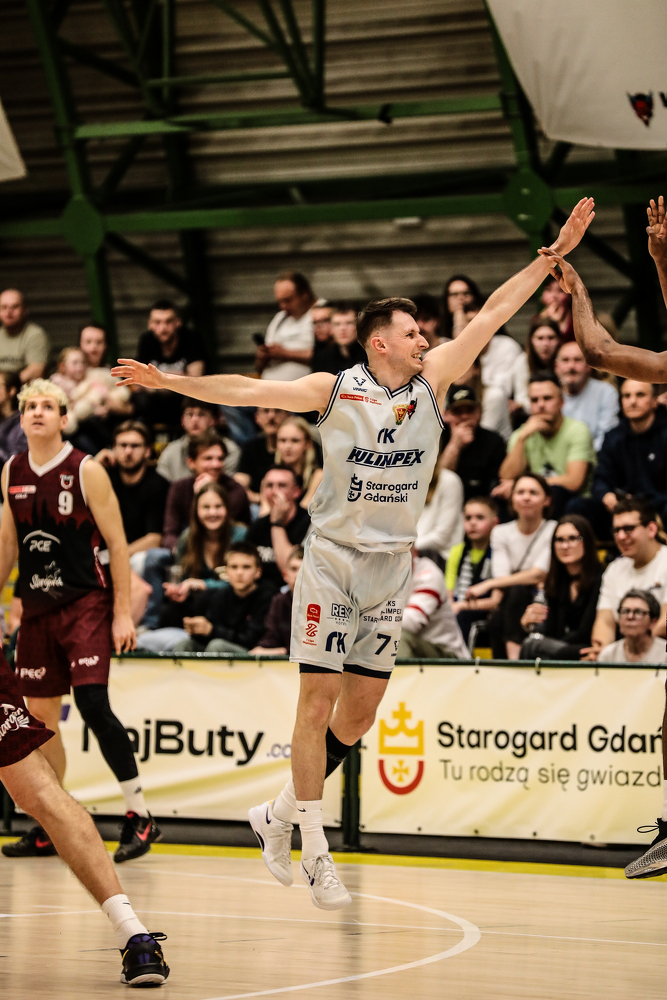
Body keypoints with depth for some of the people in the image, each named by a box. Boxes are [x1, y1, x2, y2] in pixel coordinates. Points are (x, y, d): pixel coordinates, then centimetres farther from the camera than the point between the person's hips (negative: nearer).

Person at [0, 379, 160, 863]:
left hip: (85, 602, -6)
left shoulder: (86, 471, -8)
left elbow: (117, 542, -7)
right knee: (41, 715, 7)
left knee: (93, 703, -18)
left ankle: (140, 816, -12)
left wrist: (123, 613, -12)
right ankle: (50, 828, 18)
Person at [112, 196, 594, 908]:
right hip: (331, 560, -4)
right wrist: (168, 382, -13)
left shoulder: (433, 380, 4)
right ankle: (315, 853, 0)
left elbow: (495, 312, 1)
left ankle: (279, 815, 24)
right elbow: (248, 390, -6)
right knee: (318, 701, -6)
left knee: (360, 712, 5)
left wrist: (555, 253, -1)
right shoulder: (335, 390, -4)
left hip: (392, 568, 4)